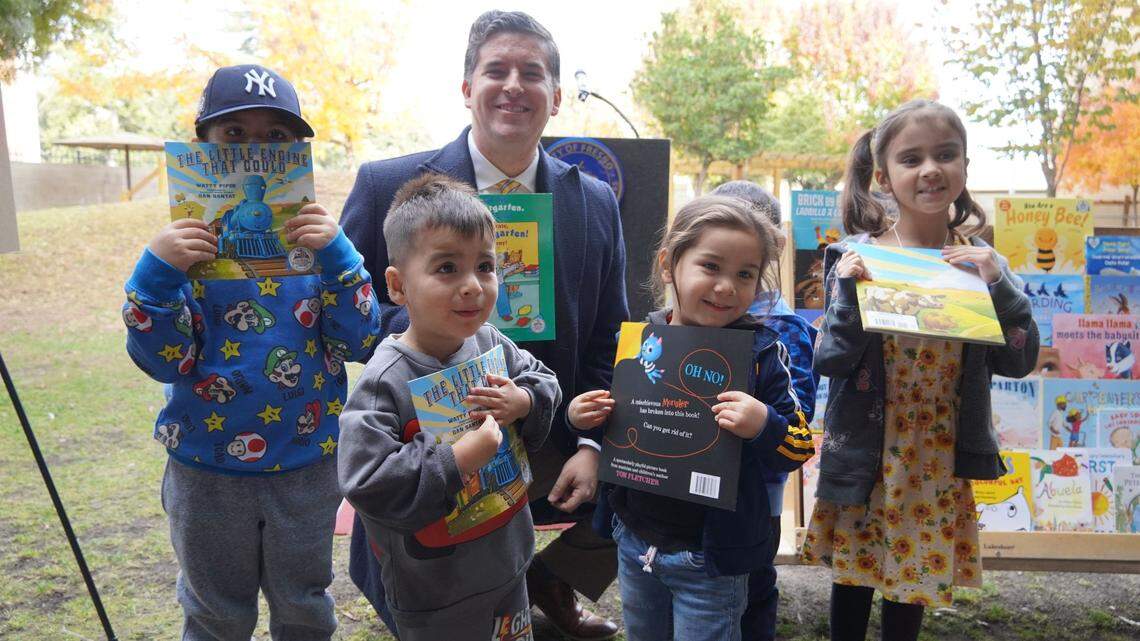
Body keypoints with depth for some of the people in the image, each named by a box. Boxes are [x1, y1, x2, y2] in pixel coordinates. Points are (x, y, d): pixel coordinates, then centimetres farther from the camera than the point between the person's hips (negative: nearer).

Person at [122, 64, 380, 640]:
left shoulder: (320, 237, -6)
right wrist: (157, 273, -27)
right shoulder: (184, 245, -8)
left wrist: (336, 256, -26)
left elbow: (360, 342, -13)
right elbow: (163, 361, -13)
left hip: (307, 466, 1)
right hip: (206, 470, 0)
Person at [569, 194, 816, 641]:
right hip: (633, 538, 5)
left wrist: (763, 426, -32)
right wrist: (581, 416, -7)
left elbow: (798, 448, -12)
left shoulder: (761, 351, -14)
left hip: (708, 554, -4)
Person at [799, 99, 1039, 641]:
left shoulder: (979, 262, 0)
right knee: (851, 580, 13)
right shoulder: (857, 257, -8)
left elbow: (1019, 362, -4)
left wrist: (999, 285, -17)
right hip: (863, 458, -2)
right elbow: (829, 362, -11)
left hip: (939, 465, 2)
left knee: (911, 587, 15)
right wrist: (848, 292, -26)